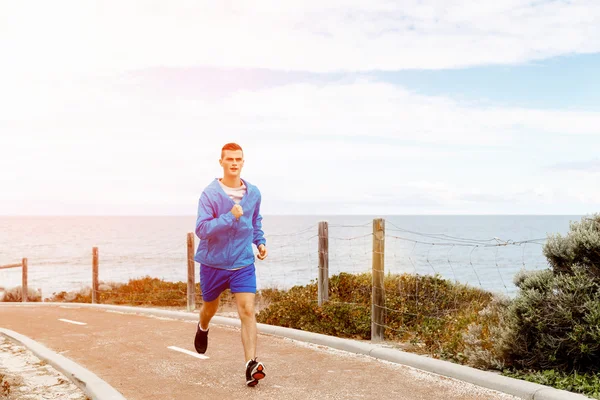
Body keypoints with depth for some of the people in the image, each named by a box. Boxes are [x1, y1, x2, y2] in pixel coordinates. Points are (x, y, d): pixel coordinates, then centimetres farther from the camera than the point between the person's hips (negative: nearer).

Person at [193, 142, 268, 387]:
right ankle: (202, 329, 56)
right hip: (213, 263, -1)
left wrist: (260, 241, 6)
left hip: (243, 263, 2)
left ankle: (251, 364, -14)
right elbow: (201, 229, -24)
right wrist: (230, 217, -32)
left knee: (247, 311, -13)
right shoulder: (210, 194, -15)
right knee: (210, 307, 21)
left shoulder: (253, 193, 0)